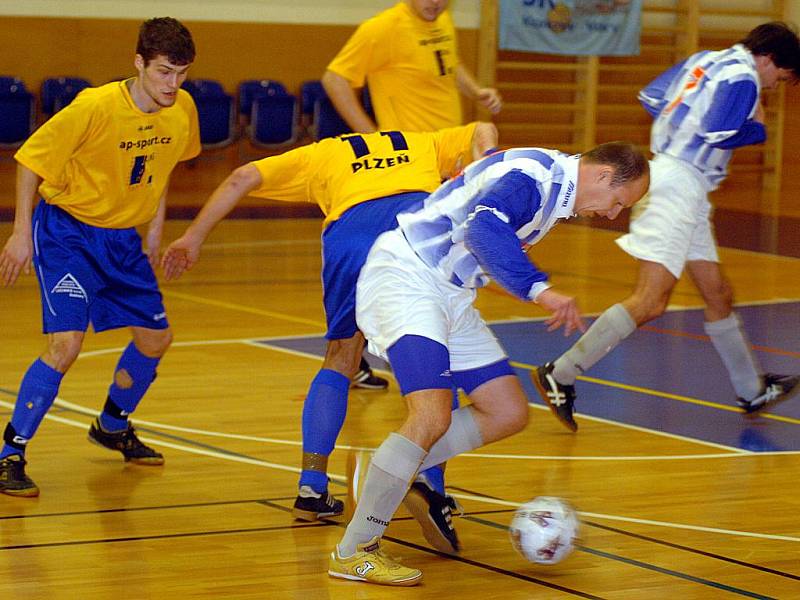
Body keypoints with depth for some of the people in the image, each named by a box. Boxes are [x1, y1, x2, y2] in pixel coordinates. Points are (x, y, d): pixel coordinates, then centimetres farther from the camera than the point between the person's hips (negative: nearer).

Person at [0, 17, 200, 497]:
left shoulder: (183, 110, -7)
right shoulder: (95, 107, -25)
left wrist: (156, 228, 14)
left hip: (123, 238, 7)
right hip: (66, 229, -7)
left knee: (156, 339, 10)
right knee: (66, 343, -20)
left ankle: (113, 426, 38)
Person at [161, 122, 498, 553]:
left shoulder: (321, 155, 38)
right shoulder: (424, 145, 41)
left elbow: (242, 178, 29)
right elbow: (482, 131, 25)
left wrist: (194, 237, 32)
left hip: (348, 230, 1)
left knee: (341, 359, 21)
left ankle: (311, 488, 18)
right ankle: (429, 482, -9)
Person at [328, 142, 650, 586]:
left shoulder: (554, 185, 13)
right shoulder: (533, 174, -19)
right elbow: (485, 230, -37)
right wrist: (539, 288, -43)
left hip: (451, 296, 11)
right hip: (404, 278, -11)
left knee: (509, 415, 8)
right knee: (433, 417, -24)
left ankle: (390, 473, 16)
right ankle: (353, 552, -14)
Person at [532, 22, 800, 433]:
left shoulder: (707, 60, 16)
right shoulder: (743, 78, -10)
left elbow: (650, 97, 18)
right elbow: (715, 133, -21)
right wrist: (758, 129, -4)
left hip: (686, 192, 11)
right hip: (679, 184, -11)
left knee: (717, 294, 18)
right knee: (651, 300, -14)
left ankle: (752, 391, 30)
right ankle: (559, 375, -16)